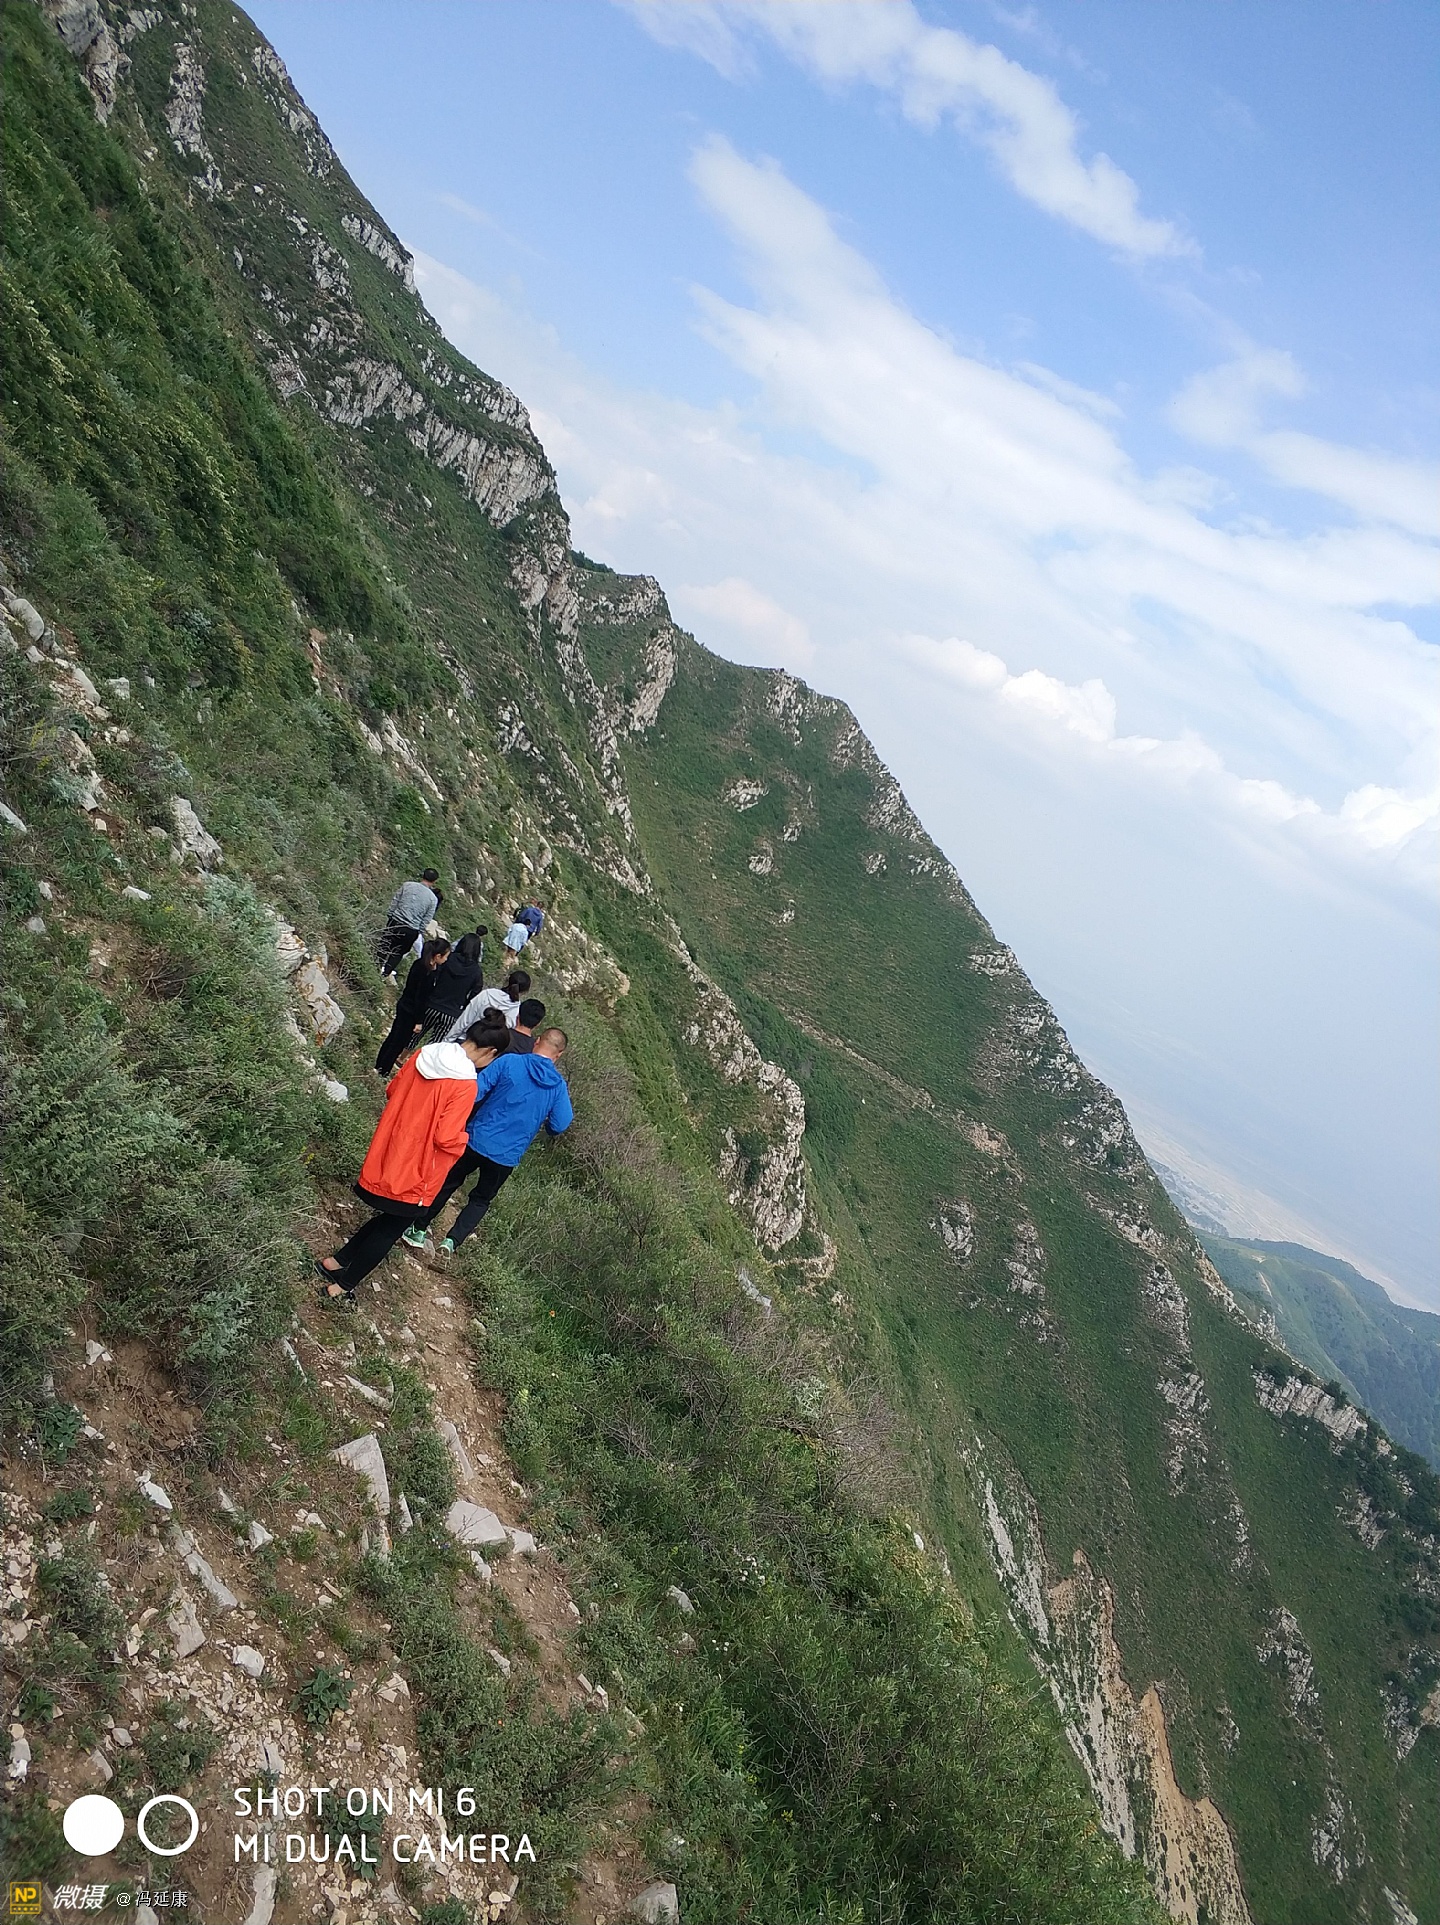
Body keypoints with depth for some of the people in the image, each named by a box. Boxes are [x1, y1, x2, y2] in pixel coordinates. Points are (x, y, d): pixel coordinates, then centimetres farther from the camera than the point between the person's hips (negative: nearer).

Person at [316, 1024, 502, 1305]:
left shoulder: (424, 1056, -3)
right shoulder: (465, 1084, -25)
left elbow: (392, 1091, 10)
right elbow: (446, 1139, -25)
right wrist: (463, 1139, -5)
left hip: (385, 1160, 7)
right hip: (415, 1174, -7)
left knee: (387, 1219, 27)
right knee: (391, 1229, 14)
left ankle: (335, 1262, 33)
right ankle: (341, 1288, 20)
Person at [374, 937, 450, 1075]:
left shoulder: (419, 964, -1)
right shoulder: (427, 973, -28)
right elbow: (421, 999, -23)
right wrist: (419, 1021, -16)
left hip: (404, 1006, 9)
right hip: (410, 1012, -9)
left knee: (394, 1037, 22)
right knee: (399, 1042, 5)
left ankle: (379, 1066, 36)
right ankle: (383, 1072, 17)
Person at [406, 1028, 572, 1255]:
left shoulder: (509, 1062, -11)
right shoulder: (558, 1086, -5)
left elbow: (474, 1092, -14)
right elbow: (559, 1127, -4)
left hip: (478, 1141, -1)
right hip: (507, 1157, 1)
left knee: (446, 1184, 21)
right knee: (481, 1200, 23)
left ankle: (418, 1231, 29)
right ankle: (452, 1241, 9)